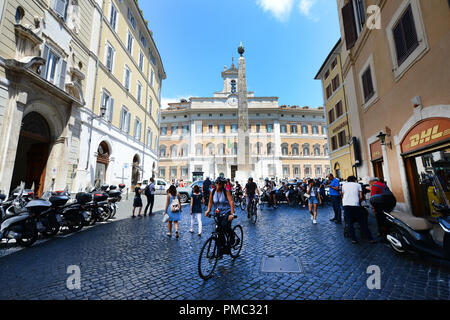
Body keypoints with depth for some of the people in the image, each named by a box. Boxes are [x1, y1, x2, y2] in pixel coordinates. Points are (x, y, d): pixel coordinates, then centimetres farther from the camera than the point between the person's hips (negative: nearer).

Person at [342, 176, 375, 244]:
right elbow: (361, 197, 9)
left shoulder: (344, 185, 20)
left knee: (349, 223, 7)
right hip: (355, 205, 0)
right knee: (362, 222, 9)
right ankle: (370, 239, 14)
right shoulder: (358, 185, 17)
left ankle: (353, 239, 7)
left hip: (346, 205, 1)